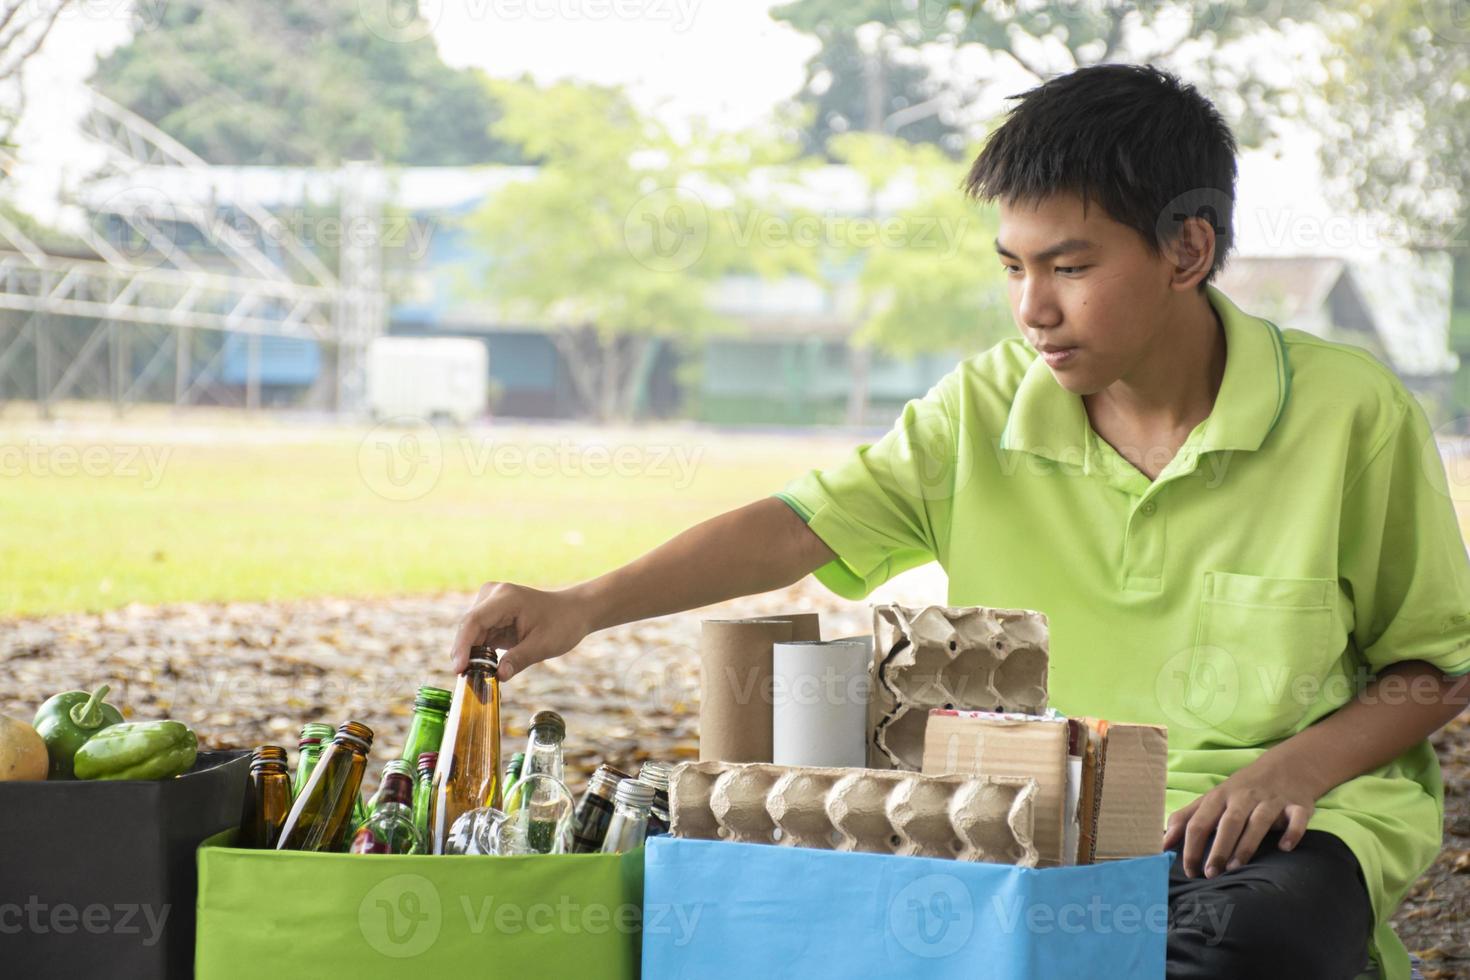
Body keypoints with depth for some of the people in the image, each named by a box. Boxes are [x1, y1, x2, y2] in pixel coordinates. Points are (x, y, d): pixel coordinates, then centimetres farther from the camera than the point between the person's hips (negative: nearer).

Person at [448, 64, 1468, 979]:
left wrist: (1297, 766, -15)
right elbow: (803, 526, -5)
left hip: (1290, 826, -3)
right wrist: (584, 605, -17)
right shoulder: (986, 408, 3)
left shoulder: (1355, 416, -5)